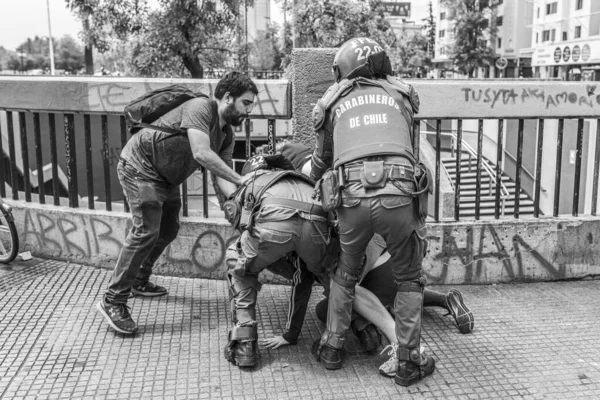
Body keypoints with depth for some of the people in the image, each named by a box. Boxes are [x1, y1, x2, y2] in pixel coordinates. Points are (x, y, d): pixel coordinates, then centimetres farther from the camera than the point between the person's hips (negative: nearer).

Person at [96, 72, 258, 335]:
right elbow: (202, 153, -37)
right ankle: (113, 301, -9)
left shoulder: (226, 134, 3)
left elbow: (222, 177, -4)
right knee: (146, 231, -17)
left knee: (168, 230, 17)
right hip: (139, 166, -10)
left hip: (166, 177, 10)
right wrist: (240, 180, -34)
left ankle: (139, 282, 37)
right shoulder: (200, 108, -24)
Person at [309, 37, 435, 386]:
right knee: (410, 280, 20)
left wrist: (316, 184, 51)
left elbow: (322, 159, 32)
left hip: (353, 197, 1)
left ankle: (332, 348, 35)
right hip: (400, 194, 0)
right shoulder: (401, 95, 23)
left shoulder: (334, 101, 22)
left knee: (346, 275, 26)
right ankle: (409, 361, 23)